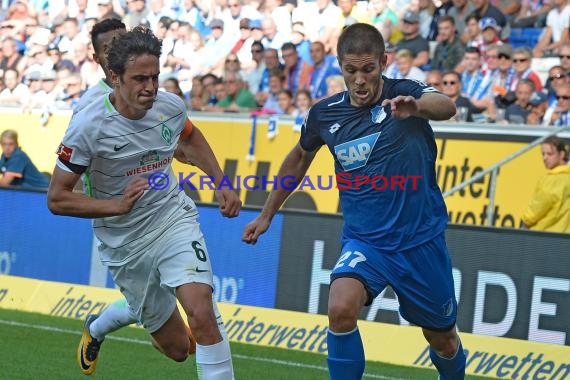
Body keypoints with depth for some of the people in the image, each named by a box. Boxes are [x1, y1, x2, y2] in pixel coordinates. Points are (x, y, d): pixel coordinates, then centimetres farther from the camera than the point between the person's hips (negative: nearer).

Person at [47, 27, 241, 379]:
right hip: (125, 242, -2)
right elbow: (57, 198, -14)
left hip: (175, 220, 2)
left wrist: (222, 184, 10)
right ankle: (97, 327, 41)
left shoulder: (171, 106, -8)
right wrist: (117, 205, -25)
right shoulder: (88, 126, -20)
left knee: (201, 312, -26)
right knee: (177, 348, 10)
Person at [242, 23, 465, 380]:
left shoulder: (404, 94, -13)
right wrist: (266, 215, 22)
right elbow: (299, 159, 17)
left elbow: (446, 106, -36)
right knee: (341, 309, -28)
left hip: (421, 240, -1)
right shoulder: (325, 114, -3)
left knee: (443, 340, 12)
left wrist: (415, 106, -59)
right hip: (364, 241, 1)